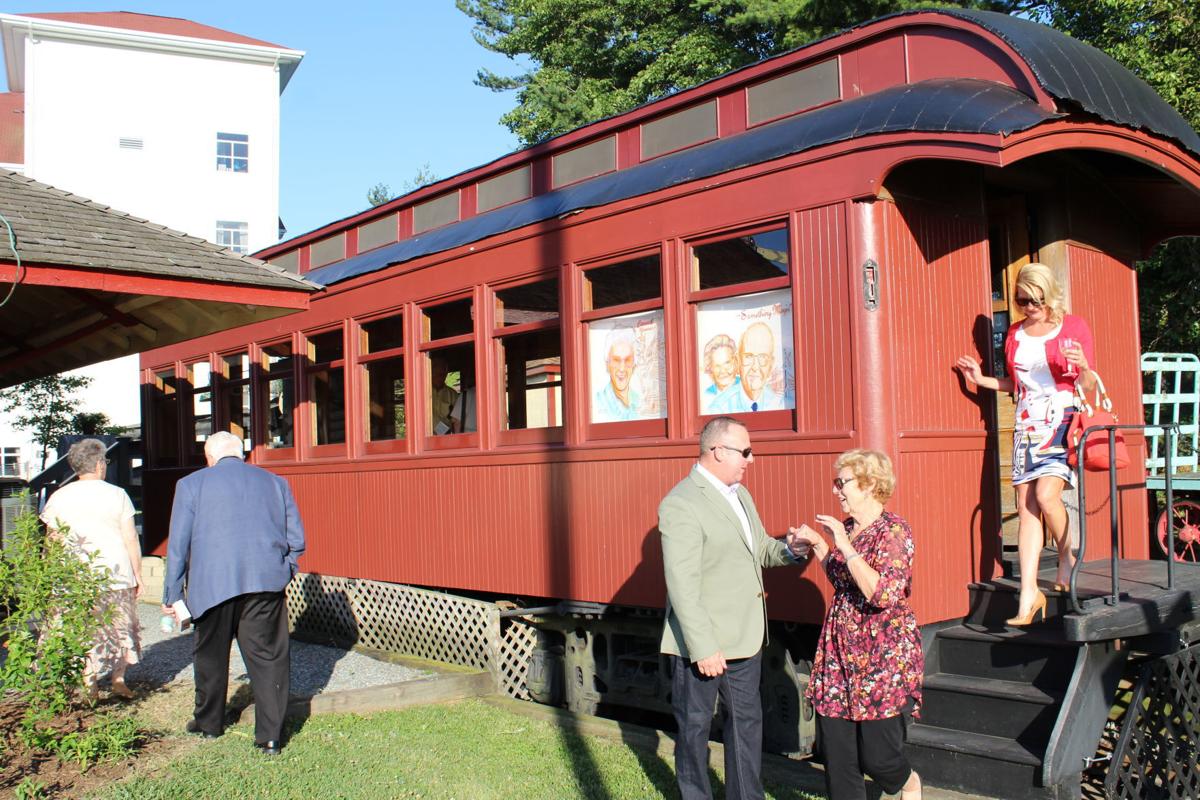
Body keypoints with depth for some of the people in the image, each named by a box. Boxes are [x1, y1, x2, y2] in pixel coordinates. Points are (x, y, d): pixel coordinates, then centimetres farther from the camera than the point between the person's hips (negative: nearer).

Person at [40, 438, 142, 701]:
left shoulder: (58, 498, 1)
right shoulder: (116, 494, -3)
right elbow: (131, 539, -3)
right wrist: (138, 575, 4)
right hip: (116, 573, -1)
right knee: (121, 627, 16)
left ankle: (90, 685, 10)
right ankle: (119, 679, 16)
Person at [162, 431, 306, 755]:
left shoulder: (191, 485, 6)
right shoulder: (275, 482, 11)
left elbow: (178, 545, 5)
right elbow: (296, 538, 9)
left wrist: (172, 595, 10)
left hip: (213, 584, 0)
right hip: (265, 582, 1)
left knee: (211, 654, 18)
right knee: (267, 657, 3)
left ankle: (209, 721, 35)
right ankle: (270, 735, 1)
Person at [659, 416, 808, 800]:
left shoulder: (740, 494, 9)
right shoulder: (681, 504, -20)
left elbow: (760, 547, 19)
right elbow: (682, 585, -23)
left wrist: (789, 551, -3)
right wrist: (703, 648, -24)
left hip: (744, 639, 9)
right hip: (702, 644, -8)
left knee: (747, 721, 18)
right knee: (695, 727, 10)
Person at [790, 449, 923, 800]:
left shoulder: (894, 530, -13)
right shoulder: (846, 528, 9)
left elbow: (885, 594, -24)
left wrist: (844, 546, -24)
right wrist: (817, 544, 12)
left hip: (883, 657, -7)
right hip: (839, 654, 7)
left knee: (877, 756, 1)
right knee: (836, 753, 6)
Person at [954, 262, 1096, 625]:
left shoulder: (1074, 327, 2)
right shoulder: (1015, 335, 15)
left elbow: (1088, 385, 1)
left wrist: (1083, 368, -20)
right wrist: (981, 379, 12)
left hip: (1063, 420, -4)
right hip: (1027, 425, 4)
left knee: (1046, 494, -22)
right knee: (1026, 507, -3)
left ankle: (1068, 558, 7)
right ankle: (1028, 594, -4)